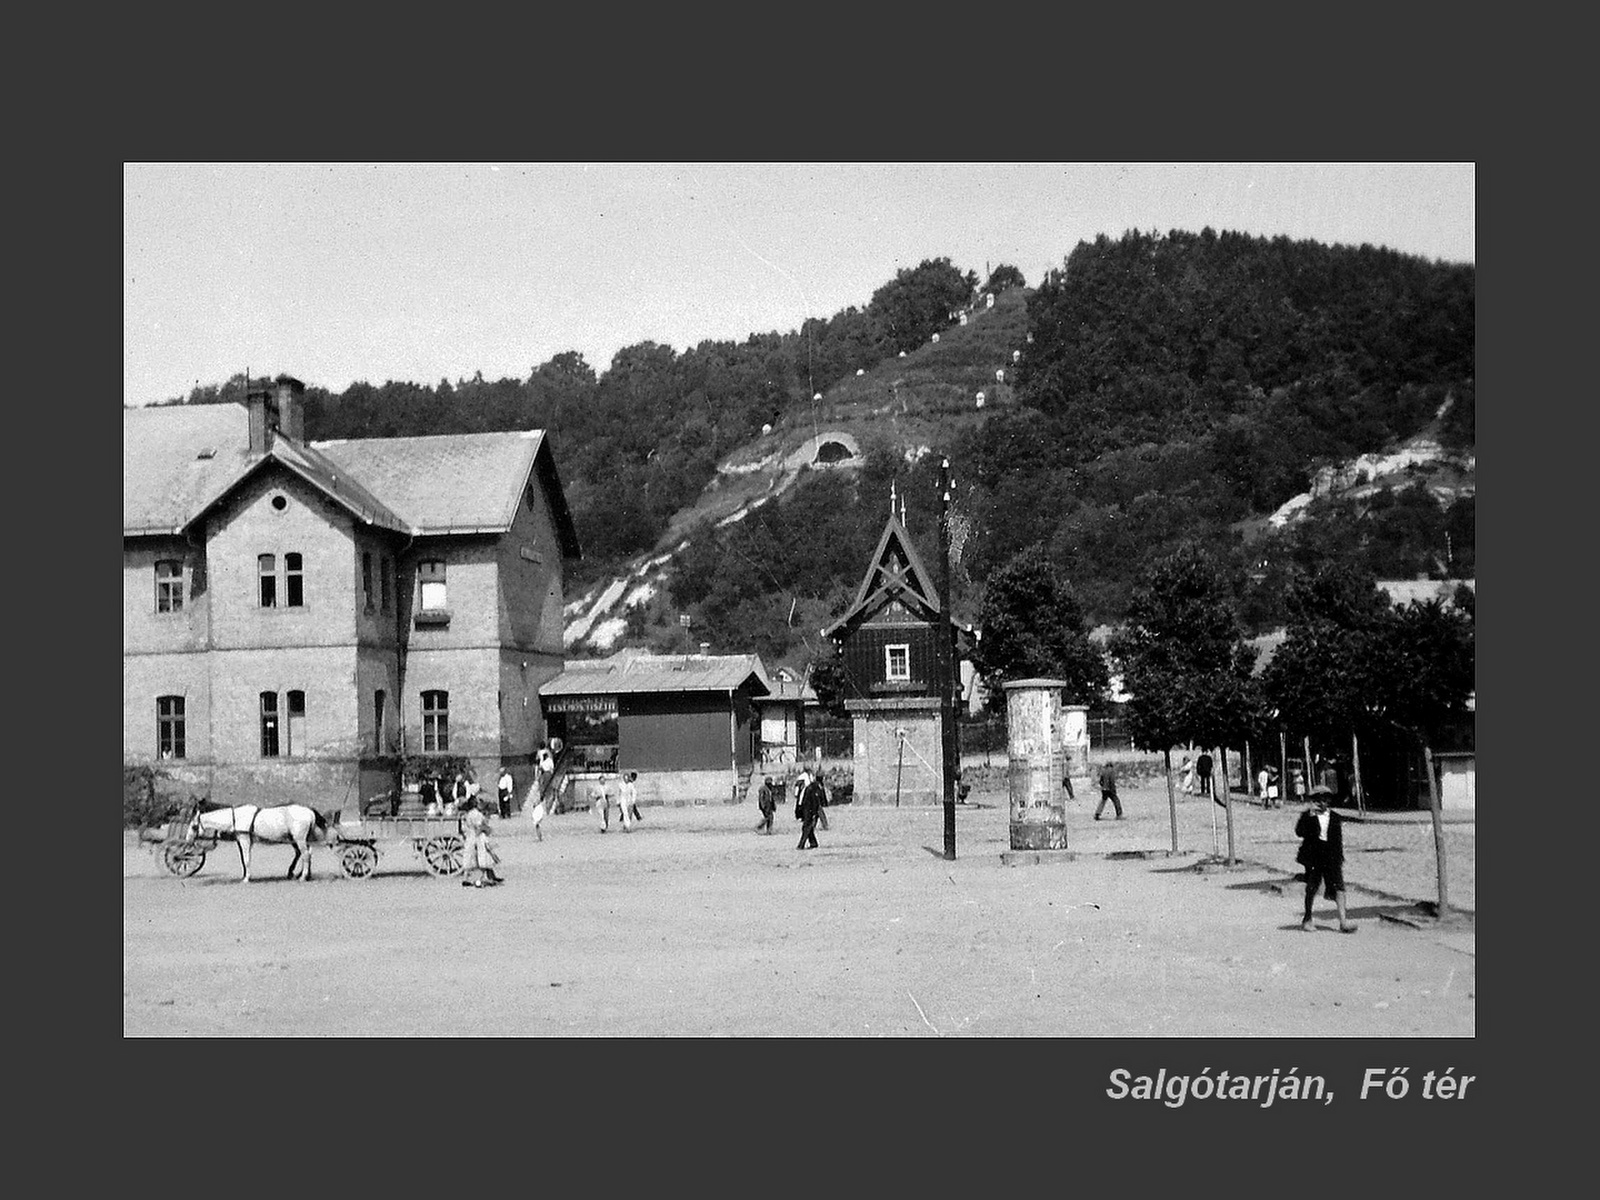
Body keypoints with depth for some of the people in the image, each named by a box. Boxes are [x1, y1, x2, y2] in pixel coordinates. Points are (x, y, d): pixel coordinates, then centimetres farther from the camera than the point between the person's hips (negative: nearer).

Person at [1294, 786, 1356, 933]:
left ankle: (1343, 921, -16)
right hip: (1314, 858, -1)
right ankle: (1307, 919, 25)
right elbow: (1299, 832, -15)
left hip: (1331, 858, 2)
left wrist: (1340, 859, 10)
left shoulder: (1335, 818, 8)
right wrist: (1310, 816, -23)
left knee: (1338, 887, -10)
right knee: (1311, 889, 7)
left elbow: (1339, 840, 13)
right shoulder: (1308, 816, 0)